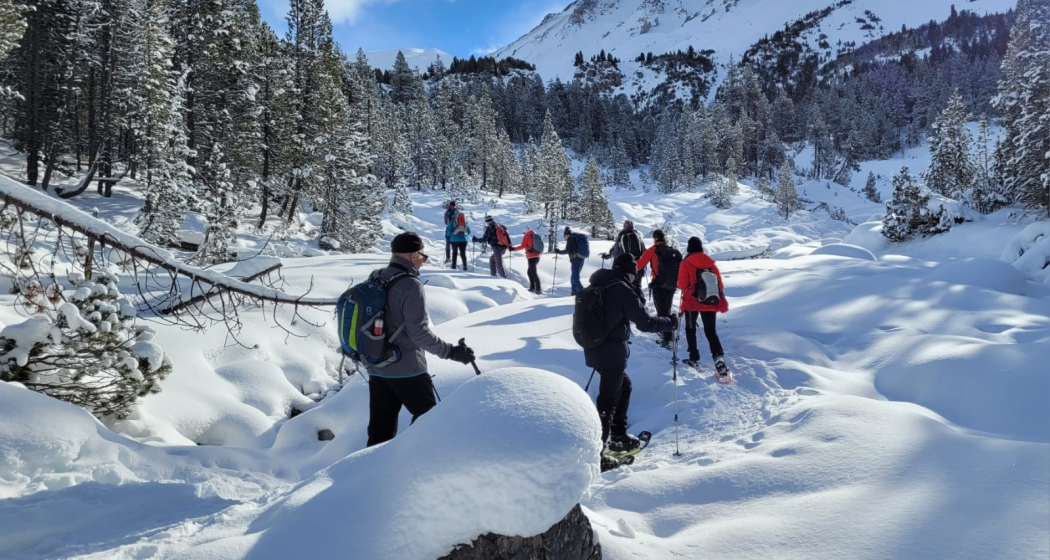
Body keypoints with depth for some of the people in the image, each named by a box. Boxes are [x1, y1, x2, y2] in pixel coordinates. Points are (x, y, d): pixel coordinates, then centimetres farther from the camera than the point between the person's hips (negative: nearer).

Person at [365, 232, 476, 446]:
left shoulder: (373, 280, 5)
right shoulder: (410, 285, -18)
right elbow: (419, 332, -22)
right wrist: (451, 351, -16)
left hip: (376, 368, 7)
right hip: (406, 369, -7)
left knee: (380, 428, 13)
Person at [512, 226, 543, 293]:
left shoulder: (526, 236, -6)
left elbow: (522, 246, -12)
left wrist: (513, 249, -5)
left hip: (531, 257, -7)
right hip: (537, 256, 8)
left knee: (533, 273, -6)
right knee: (530, 272, 18)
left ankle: (538, 289, -11)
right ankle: (532, 287, 18)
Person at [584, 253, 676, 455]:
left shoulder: (598, 286, 10)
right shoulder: (623, 289, -14)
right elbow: (644, 323, -14)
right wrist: (670, 323, 0)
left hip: (594, 349, 9)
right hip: (612, 353, -9)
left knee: (623, 386, 24)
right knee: (608, 400, -2)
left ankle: (618, 434, 34)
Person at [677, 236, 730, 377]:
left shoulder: (686, 263, -9)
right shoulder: (710, 262, 3)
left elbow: (682, 284, -12)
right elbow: (719, 282, 6)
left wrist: (680, 285, 12)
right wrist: (721, 301, 17)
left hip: (692, 301, -3)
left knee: (691, 329, 15)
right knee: (711, 330, 10)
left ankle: (694, 359, 15)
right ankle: (718, 357, -11)